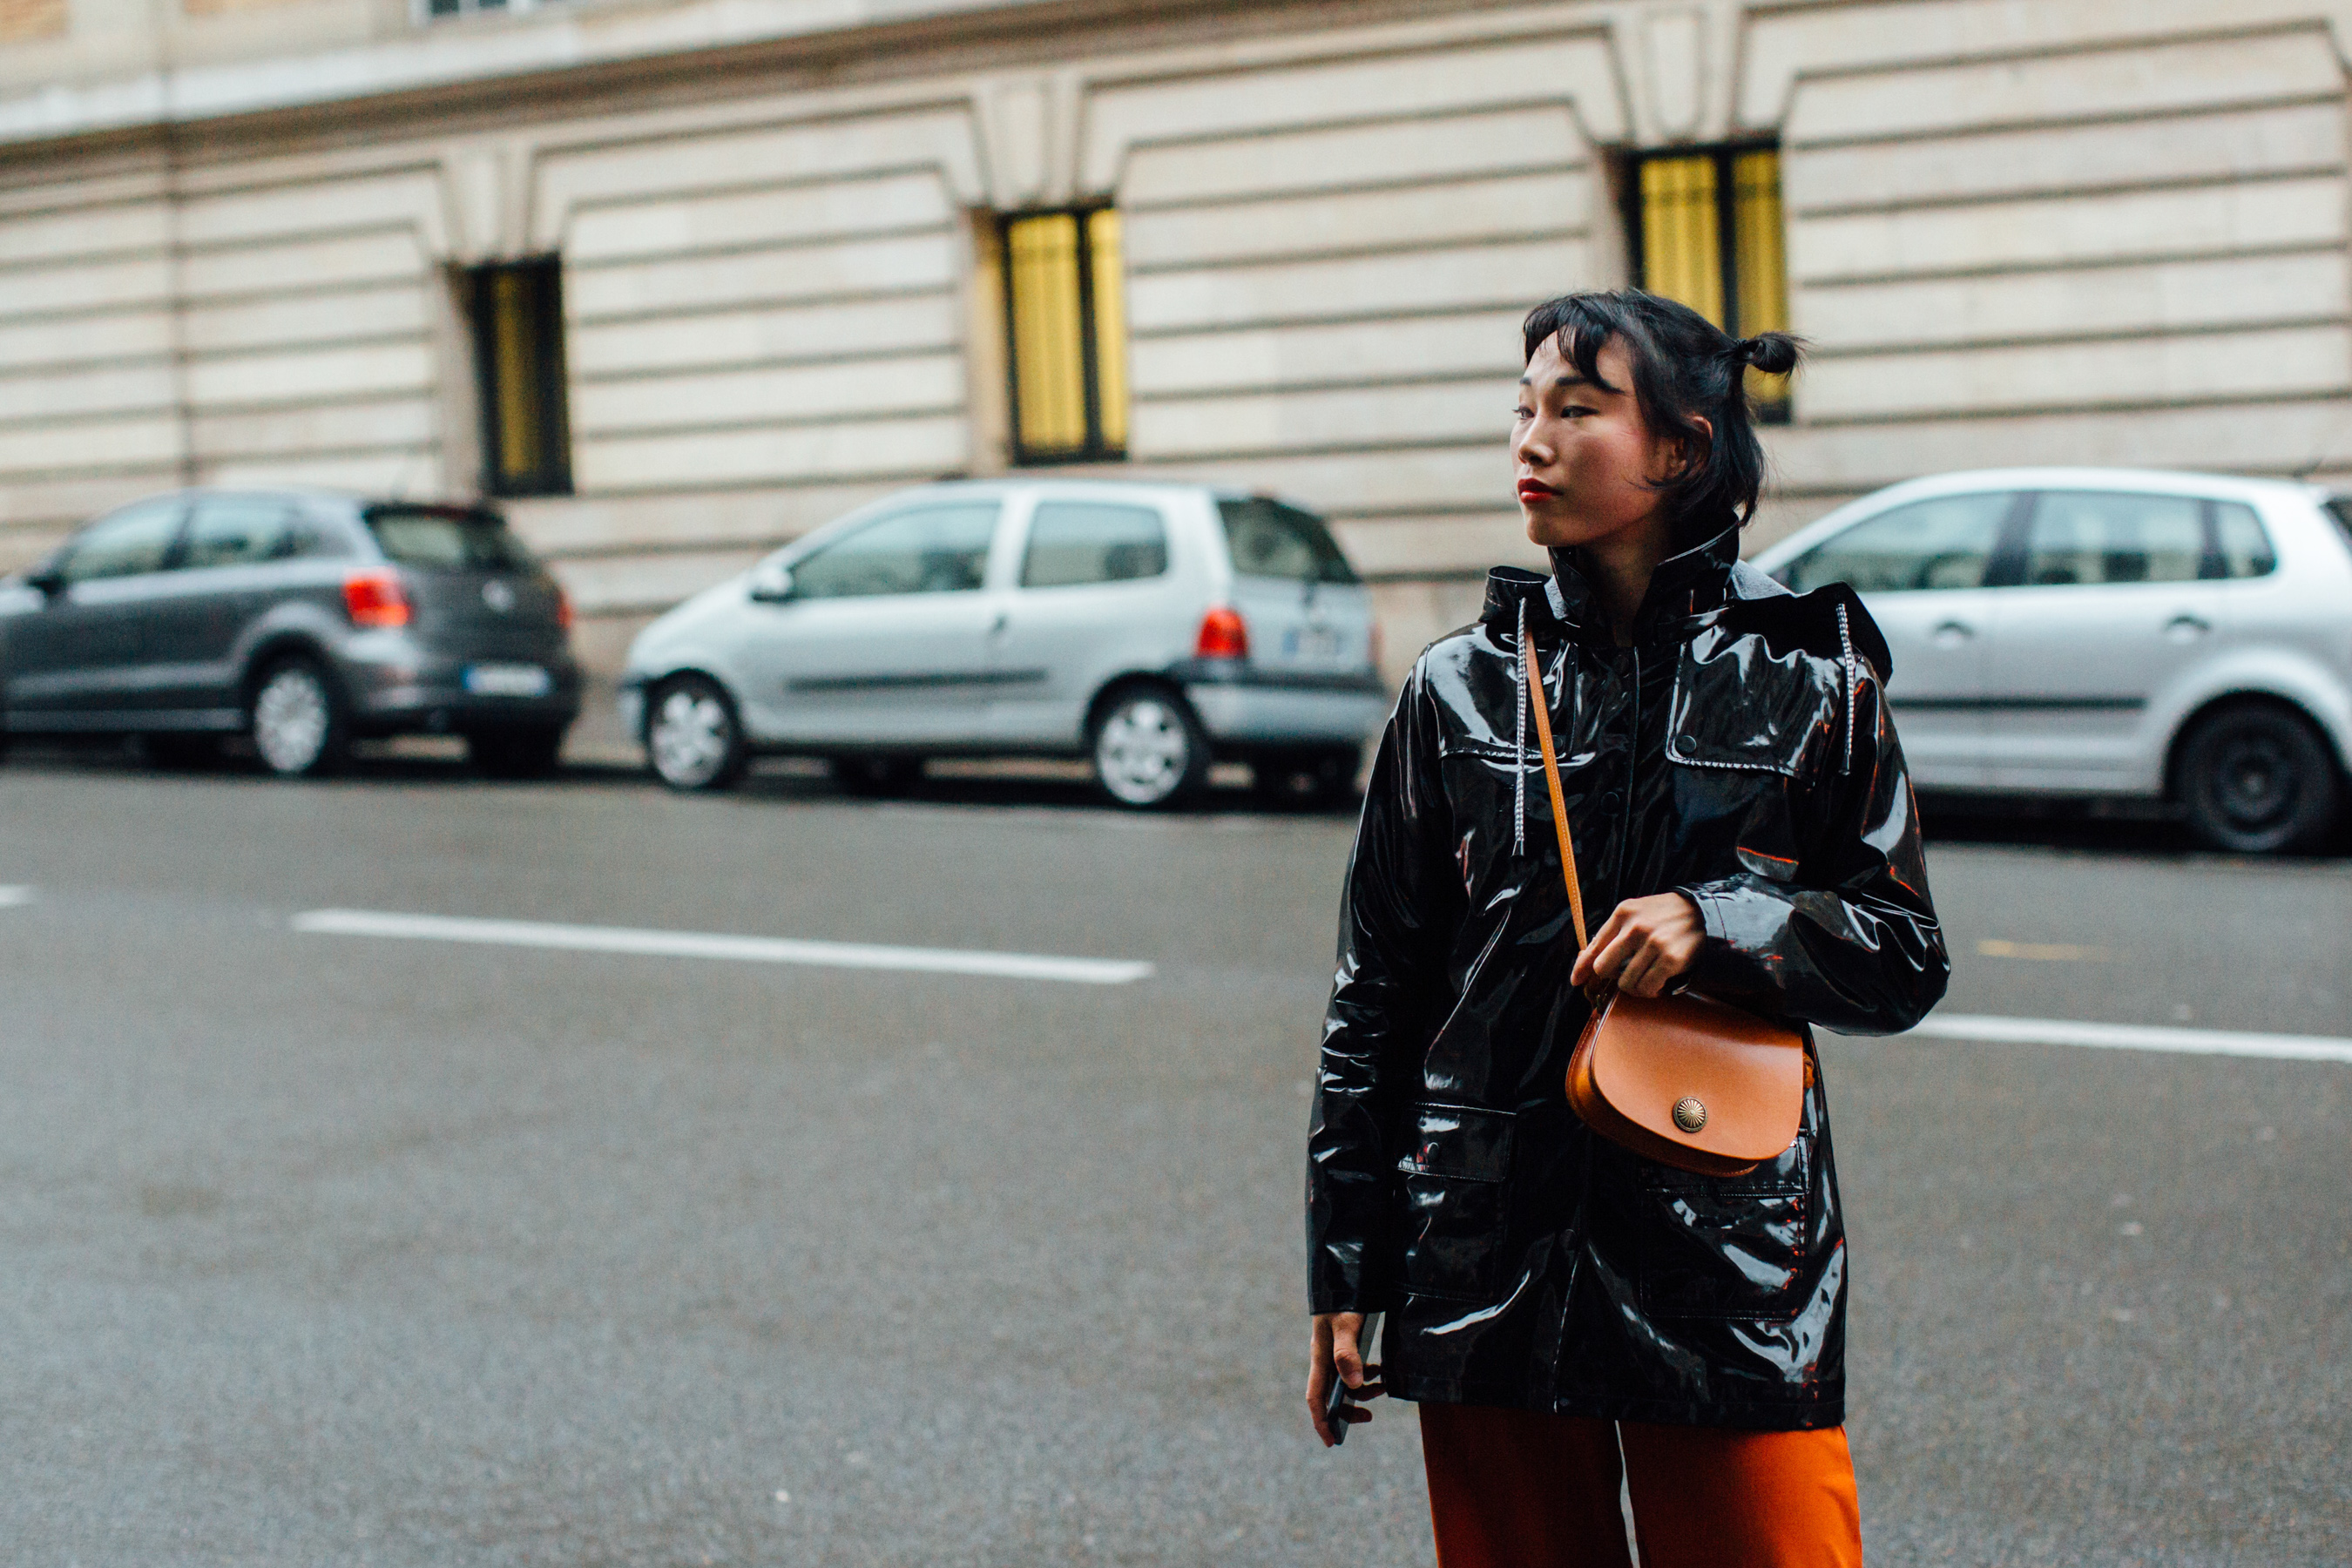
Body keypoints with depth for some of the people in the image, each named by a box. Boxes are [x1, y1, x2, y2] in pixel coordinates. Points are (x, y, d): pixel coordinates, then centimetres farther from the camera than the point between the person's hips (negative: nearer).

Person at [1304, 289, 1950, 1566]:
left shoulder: (1813, 679, -1)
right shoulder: (1462, 686, 3)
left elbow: (1906, 961, 3)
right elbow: (1376, 996, 7)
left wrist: (1715, 925, -16)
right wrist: (1343, 1279, 6)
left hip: (1731, 1258, -1)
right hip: (1489, 1258, 2)